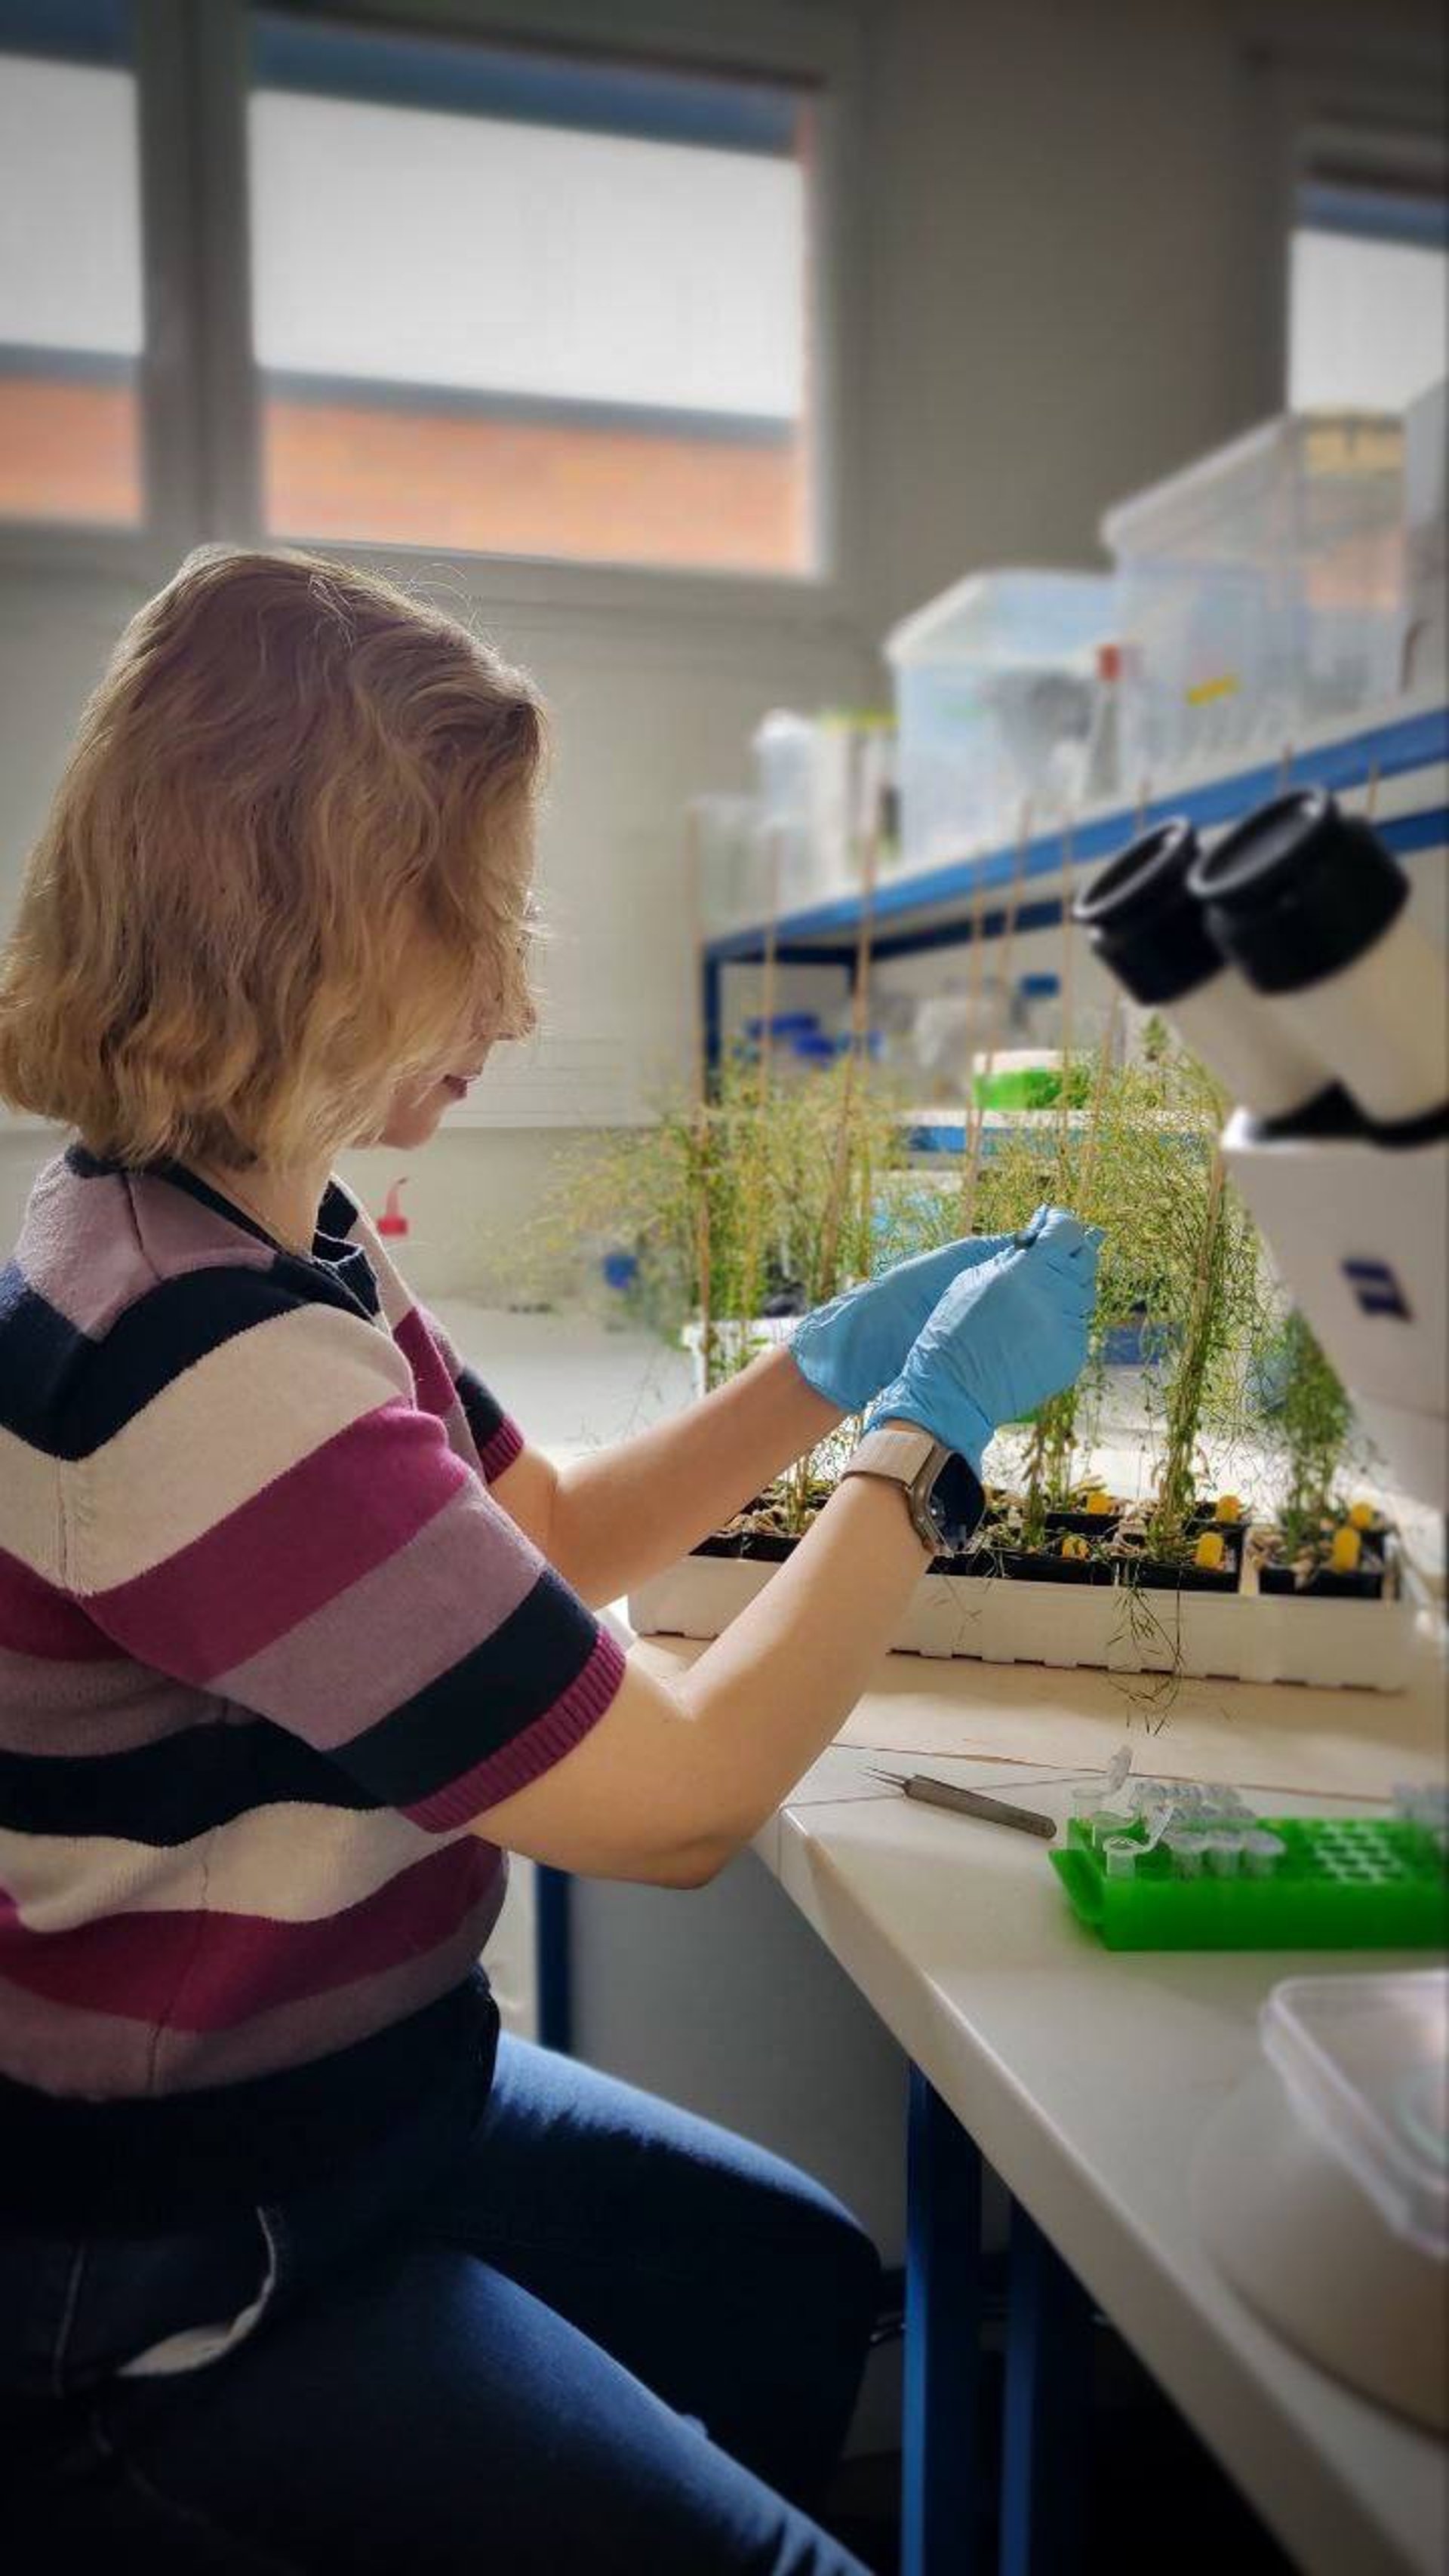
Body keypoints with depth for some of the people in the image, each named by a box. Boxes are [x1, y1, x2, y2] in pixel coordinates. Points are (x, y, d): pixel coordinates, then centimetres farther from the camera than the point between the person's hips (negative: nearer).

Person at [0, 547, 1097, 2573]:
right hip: (171, 2289, -9)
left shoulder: (267, 1248, -2)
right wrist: (937, 1424, -17)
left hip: (359, 2086, 9)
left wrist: (832, 1368, 1)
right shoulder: (196, 1360, -34)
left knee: (817, 2287, 21)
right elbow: (685, 1801, -27)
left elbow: (547, 1543, 9)